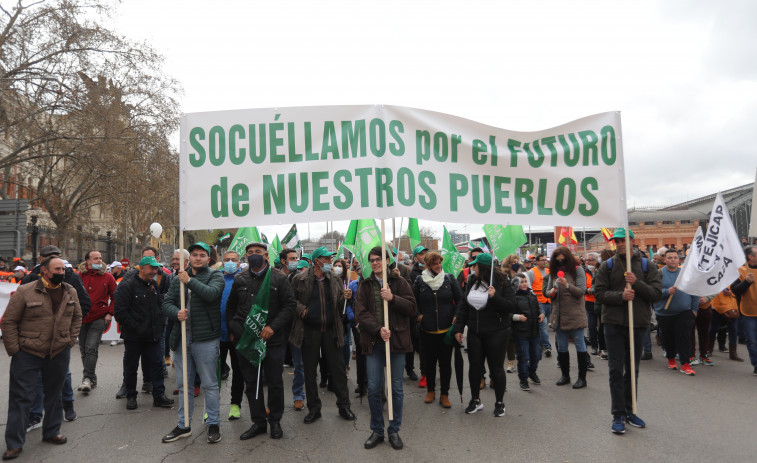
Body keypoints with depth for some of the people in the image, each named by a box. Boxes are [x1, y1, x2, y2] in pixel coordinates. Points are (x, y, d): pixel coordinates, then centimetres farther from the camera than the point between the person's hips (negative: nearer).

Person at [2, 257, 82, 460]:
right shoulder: (25, 291, -10)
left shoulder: (70, 292, 3)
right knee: (21, 398, 2)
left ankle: (51, 432, 31)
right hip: (27, 354, -4)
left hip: (59, 354, 4)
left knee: (54, 395, 16)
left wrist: (71, 340, 6)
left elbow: (77, 317, 14)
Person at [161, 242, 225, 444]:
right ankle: (184, 425, 30)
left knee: (209, 384, 4)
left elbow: (211, 293, -21)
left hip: (206, 339, -5)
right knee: (183, 385, 16)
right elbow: (166, 303, 7)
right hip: (182, 338, 5)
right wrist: (176, 312, -13)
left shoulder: (215, 276, -2)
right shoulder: (178, 278, 12)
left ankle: (213, 424, 18)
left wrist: (190, 281, -23)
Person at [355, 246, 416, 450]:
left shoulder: (399, 282, 3)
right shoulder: (364, 285, 6)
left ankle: (394, 430, 24)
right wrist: (378, 329, -17)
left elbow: (412, 308, -3)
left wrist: (393, 298, -17)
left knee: (396, 388, 8)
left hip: (397, 340, -1)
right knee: (373, 389, 4)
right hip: (373, 341, 1)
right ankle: (377, 431, 22)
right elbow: (360, 313, -4)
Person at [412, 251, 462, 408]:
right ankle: (430, 390, 30)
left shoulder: (449, 278, -1)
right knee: (430, 360, 12)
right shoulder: (420, 280, -2)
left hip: (446, 328, 0)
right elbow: (412, 300, 9)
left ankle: (444, 394, 18)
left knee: (445, 361, 5)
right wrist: (418, 315, -2)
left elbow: (460, 299, 4)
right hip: (427, 329, 0)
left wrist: (456, 316, -7)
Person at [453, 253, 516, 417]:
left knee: (496, 368, 5)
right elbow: (464, 306, 9)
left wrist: (495, 297, -29)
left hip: (496, 333, -5)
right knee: (474, 366, 11)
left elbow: (511, 306, -14)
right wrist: (458, 328, 5)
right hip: (474, 333, 5)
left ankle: (499, 403, 22)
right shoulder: (472, 282, 5)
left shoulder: (502, 283, -11)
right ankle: (475, 400, 28)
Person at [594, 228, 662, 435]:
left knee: (632, 370, 14)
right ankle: (618, 415, 7)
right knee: (616, 370, -1)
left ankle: (629, 411, 28)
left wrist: (637, 284, -18)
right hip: (614, 324, -2)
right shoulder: (607, 266, 2)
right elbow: (599, 293, -4)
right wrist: (620, 296, -19)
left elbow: (657, 293, -3)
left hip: (638, 324, 2)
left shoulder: (647, 265, 4)